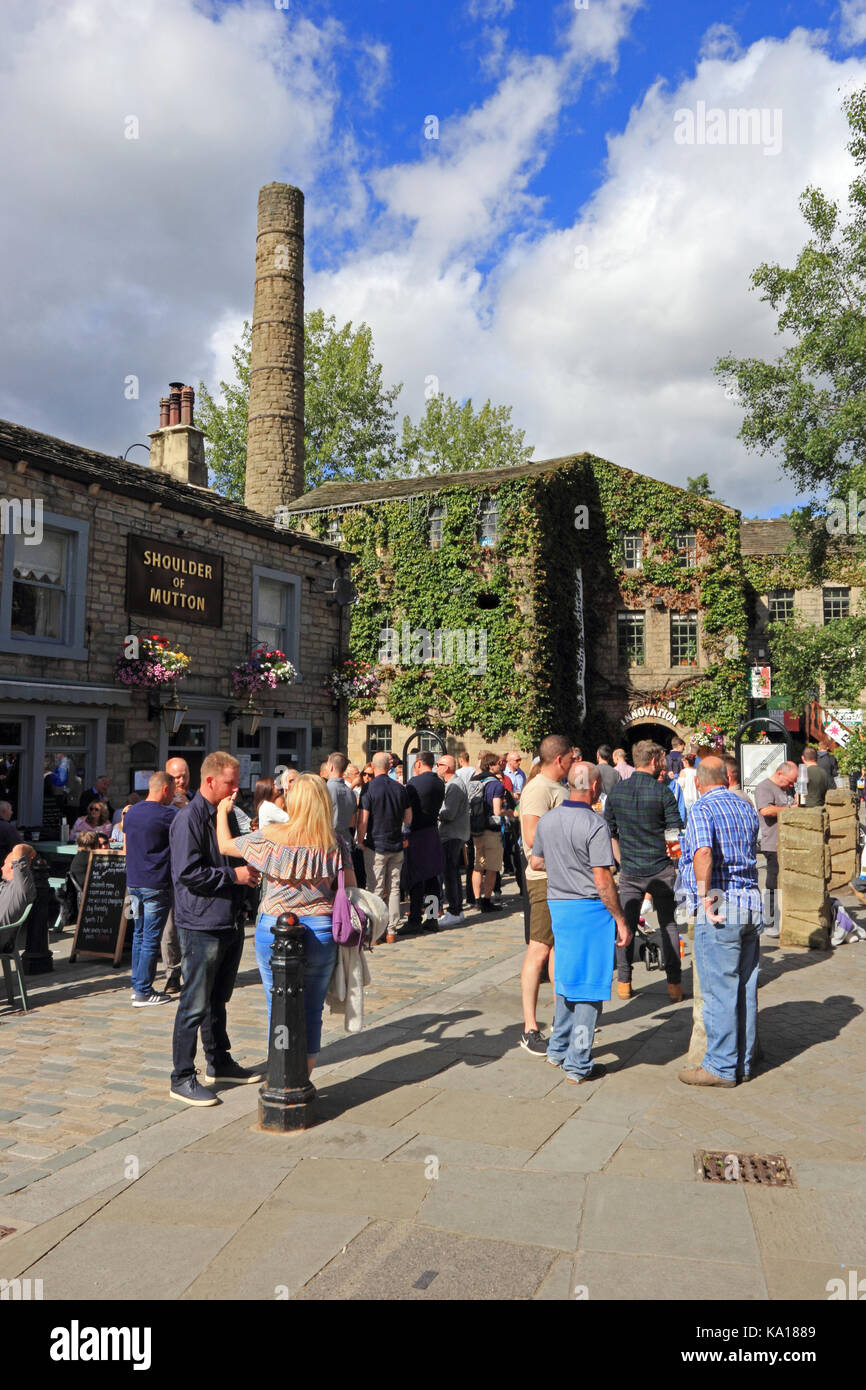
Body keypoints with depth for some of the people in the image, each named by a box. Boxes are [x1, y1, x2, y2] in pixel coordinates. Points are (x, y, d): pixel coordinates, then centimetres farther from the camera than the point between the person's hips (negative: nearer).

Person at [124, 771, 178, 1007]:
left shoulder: (131, 812, 11)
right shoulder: (166, 815, -14)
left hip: (133, 882, 8)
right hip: (156, 886, -8)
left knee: (139, 934, 16)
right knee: (151, 939, -2)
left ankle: (137, 985, 23)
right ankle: (143, 992, 1)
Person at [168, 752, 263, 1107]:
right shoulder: (189, 818, -14)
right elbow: (188, 873, -21)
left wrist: (250, 868, 5)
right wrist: (234, 875, -18)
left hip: (229, 923, 9)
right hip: (201, 926, -8)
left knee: (217, 1000, 20)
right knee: (195, 1005, -1)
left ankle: (219, 1063, 32)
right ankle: (182, 1078, 9)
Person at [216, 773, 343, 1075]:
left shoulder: (272, 836, -8)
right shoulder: (334, 842, -2)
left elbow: (225, 845, 4)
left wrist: (222, 812, 21)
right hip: (320, 931, 2)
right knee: (312, 1010, 11)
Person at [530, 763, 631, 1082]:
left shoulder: (547, 820, 4)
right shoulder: (594, 825, -17)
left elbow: (535, 863, 14)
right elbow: (602, 879, -19)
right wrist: (621, 920, -11)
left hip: (557, 904, 7)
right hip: (590, 908, -7)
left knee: (567, 978, 20)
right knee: (589, 986, 2)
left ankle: (558, 1049, 30)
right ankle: (578, 1064, 8)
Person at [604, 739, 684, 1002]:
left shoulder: (616, 792, 1)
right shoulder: (663, 793, -10)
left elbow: (610, 833, 9)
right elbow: (675, 835, -9)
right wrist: (672, 855, 8)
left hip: (629, 872, 2)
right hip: (661, 870, -2)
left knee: (625, 925, 10)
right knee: (668, 925, 9)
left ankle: (623, 983, 12)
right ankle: (674, 985, 10)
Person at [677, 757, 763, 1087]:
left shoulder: (702, 809, -10)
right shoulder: (746, 807, 14)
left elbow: (703, 852, -29)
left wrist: (705, 895, -20)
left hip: (719, 910, -8)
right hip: (751, 902, 8)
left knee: (719, 990, -1)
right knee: (745, 989, 13)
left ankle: (721, 1067, 6)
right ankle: (743, 1063, 22)